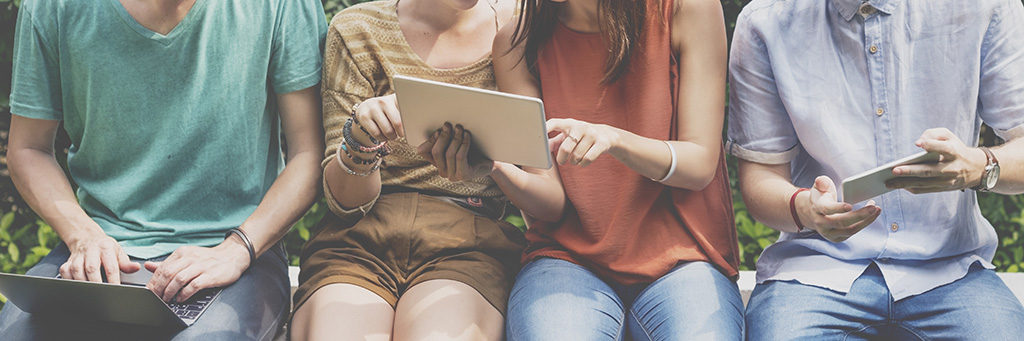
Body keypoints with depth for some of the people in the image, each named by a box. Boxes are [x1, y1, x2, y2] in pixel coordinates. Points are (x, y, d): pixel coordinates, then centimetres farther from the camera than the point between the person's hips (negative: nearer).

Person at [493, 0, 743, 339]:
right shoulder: (516, 43, 4)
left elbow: (701, 165, -4)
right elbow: (550, 205, -3)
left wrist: (614, 139, -23)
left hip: (677, 256, -1)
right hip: (569, 252, 1)